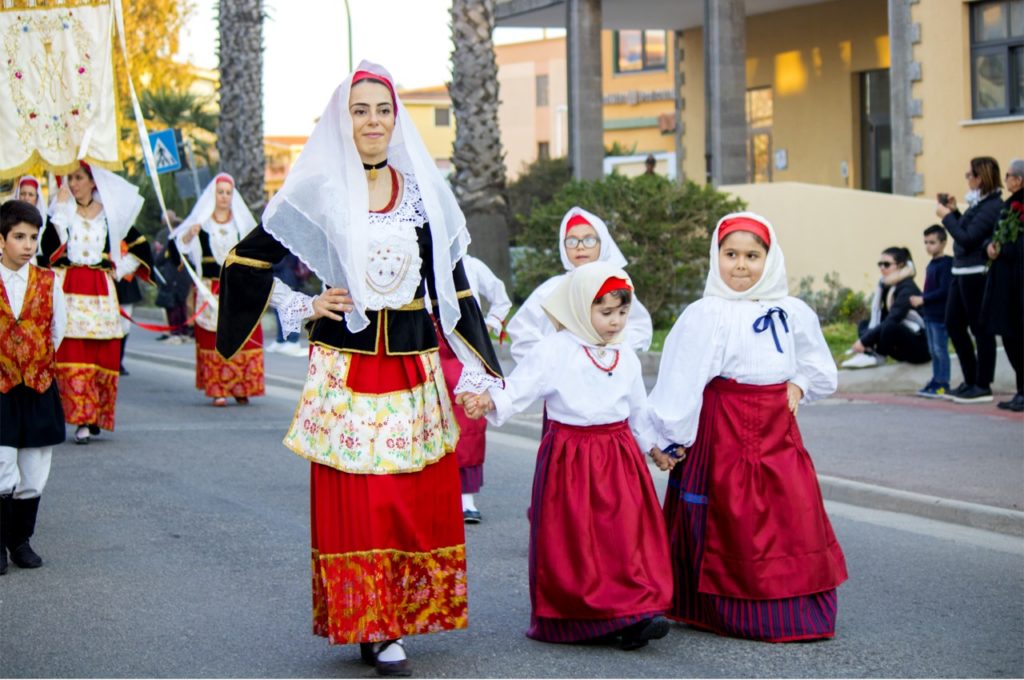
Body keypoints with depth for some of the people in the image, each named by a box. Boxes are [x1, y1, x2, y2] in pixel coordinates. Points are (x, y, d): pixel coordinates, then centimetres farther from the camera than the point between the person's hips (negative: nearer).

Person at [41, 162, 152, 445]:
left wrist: (119, 270, 9)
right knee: (72, 356, -10)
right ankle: (82, 419, -10)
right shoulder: (63, 211, 7)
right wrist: (60, 207, -9)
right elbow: (50, 244, -13)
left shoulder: (110, 213, 9)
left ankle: (96, 417, 13)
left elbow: (140, 246, 17)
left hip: (100, 293, 1)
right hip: (68, 292, -1)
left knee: (103, 355, 1)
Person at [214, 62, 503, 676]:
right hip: (346, 366, -3)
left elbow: (453, 285, 12)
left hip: (414, 365, 3)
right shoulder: (318, 191, 0)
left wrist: (478, 368, 7)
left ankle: (401, 617, 14)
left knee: (420, 497, 2)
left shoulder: (424, 191, 8)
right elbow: (247, 261, 8)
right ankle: (371, 626, 4)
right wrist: (301, 307, -1)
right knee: (355, 499, -3)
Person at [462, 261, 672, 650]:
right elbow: (519, 387, -15)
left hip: (619, 456, 5)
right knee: (574, 543, -3)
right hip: (569, 458, -5)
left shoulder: (626, 358, 11)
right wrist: (489, 401, -32)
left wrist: (653, 444, 24)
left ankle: (635, 612, 2)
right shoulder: (555, 351, -8)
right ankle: (579, 619, 4)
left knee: (629, 534, -1)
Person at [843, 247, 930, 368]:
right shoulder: (887, 286, 6)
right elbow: (878, 318, 1)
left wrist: (864, 341, -30)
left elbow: (892, 319, -29)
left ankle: (878, 356, -14)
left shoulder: (907, 289, -19)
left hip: (921, 346, -9)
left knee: (889, 326, -36)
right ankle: (869, 354, -23)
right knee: (864, 324, 5)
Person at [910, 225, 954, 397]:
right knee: (933, 351, 13)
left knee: (940, 350, -5)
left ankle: (943, 385, -2)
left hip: (940, 315, -9)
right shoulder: (931, 264, 13)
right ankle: (936, 381, 19)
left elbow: (944, 291, -19)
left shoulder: (946, 264, -13)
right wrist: (918, 301, 2)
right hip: (929, 315, 9)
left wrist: (923, 299, -17)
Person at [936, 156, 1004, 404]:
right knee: (953, 324, 14)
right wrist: (953, 212, 9)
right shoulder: (979, 203, 13)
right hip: (962, 272, 11)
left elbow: (968, 238, -21)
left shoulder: (992, 207, -16)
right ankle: (971, 381, 22)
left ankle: (983, 386, 4)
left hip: (977, 274, -10)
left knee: (980, 328, -3)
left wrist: (946, 216, -11)